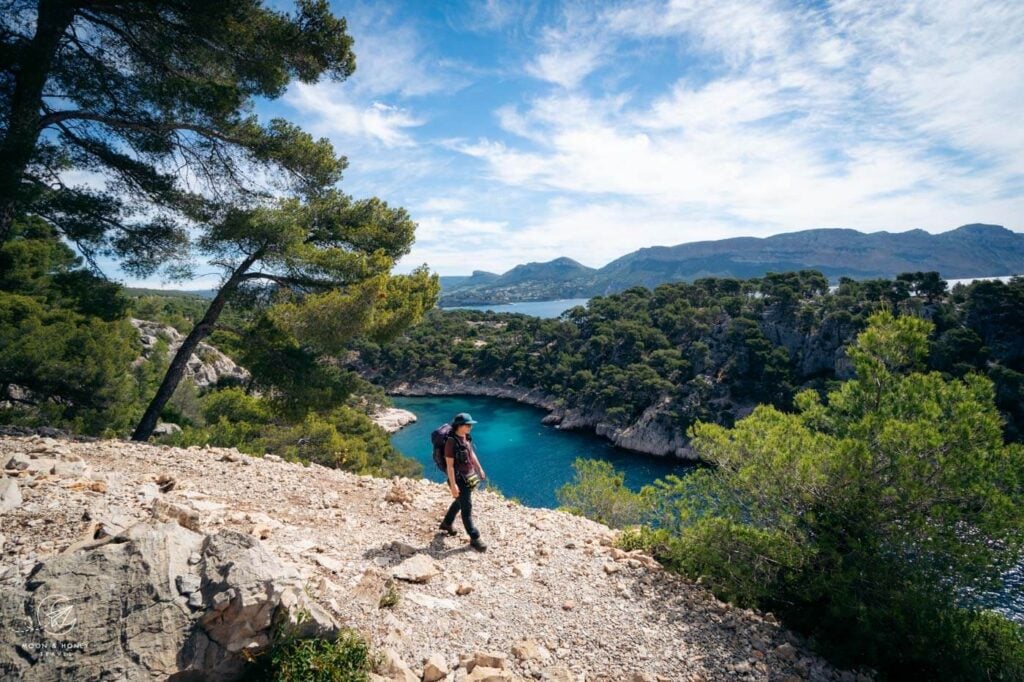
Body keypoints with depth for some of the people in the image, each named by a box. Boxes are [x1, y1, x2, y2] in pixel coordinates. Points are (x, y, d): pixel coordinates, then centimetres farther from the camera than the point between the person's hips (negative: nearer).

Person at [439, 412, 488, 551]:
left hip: (468, 476, 9)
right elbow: (449, 465, -23)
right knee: (467, 508, -1)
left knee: (460, 502, 25)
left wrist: (479, 469, 21)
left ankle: (446, 523, 47)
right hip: (459, 478, -9)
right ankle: (474, 539, 9)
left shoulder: (466, 437, 0)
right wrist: (453, 485, -24)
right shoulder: (451, 441, -25)